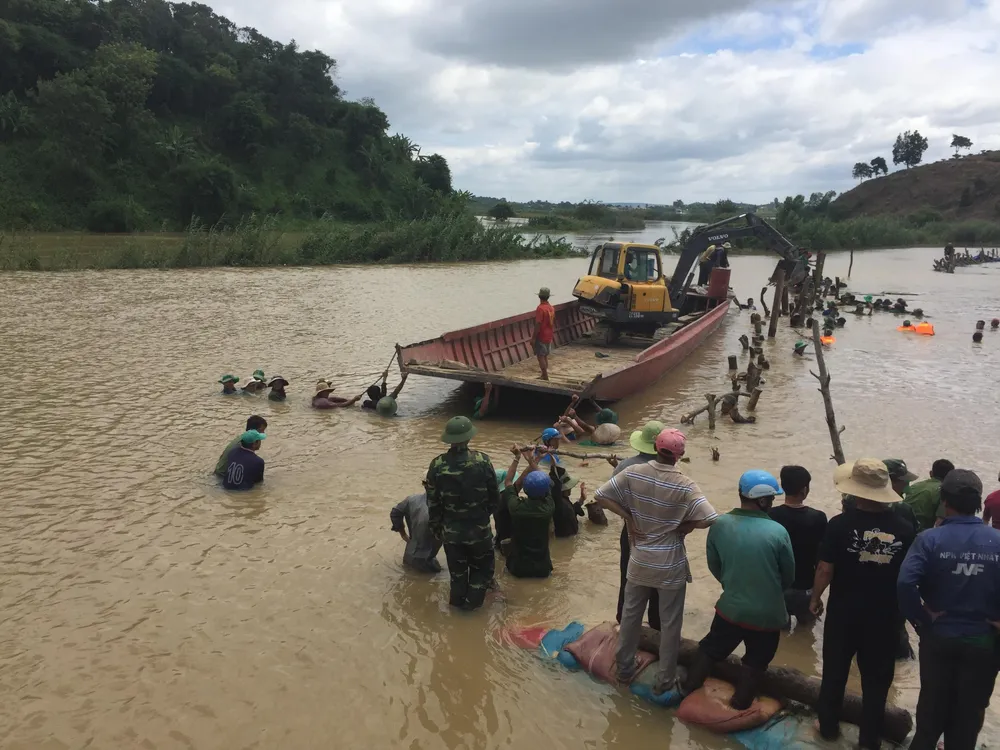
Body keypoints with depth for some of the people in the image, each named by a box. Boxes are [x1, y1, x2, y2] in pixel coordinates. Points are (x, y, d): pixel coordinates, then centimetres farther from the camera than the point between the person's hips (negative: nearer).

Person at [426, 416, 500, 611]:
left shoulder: (437, 465, -15)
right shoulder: (482, 461, -18)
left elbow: (433, 503, -5)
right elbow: (495, 497, -7)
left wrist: (436, 528, 12)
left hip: (451, 530, 2)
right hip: (479, 528, -1)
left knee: (457, 571, 22)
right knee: (482, 568, 24)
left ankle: (459, 601, 37)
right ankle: (472, 602, 28)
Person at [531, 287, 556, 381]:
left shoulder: (540, 308, -19)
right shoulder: (551, 308, 6)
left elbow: (538, 324, -21)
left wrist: (533, 338, -18)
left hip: (541, 337, -8)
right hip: (549, 337, 8)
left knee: (540, 356, -3)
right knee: (545, 356, 16)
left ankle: (545, 377, -3)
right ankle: (544, 375, 23)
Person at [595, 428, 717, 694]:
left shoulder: (633, 473, -12)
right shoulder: (684, 485, -19)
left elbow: (600, 497, -9)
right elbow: (709, 519, -26)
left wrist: (628, 517, -4)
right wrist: (686, 526, -7)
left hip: (639, 560, 3)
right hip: (671, 565, -3)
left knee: (631, 614, 20)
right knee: (670, 624, 14)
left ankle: (625, 669, 36)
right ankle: (665, 680, 26)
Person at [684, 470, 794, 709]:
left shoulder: (719, 525, -13)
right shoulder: (778, 532, -19)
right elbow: (789, 577, -5)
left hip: (730, 607, 2)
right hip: (767, 614, -2)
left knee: (710, 649, 24)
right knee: (755, 663, 21)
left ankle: (688, 690, 35)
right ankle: (740, 705, 33)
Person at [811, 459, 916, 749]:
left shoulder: (840, 524, -19)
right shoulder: (904, 528, -14)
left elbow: (825, 569, -15)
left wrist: (816, 598, 3)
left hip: (844, 612, -1)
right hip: (885, 616, 1)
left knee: (834, 673, 18)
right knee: (877, 679, 16)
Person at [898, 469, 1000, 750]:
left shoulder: (931, 538, -16)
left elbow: (905, 583, -28)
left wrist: (921, 618, -13)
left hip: (939, 636, -1)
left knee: (932, 707, 18)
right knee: (969, 714, 18)